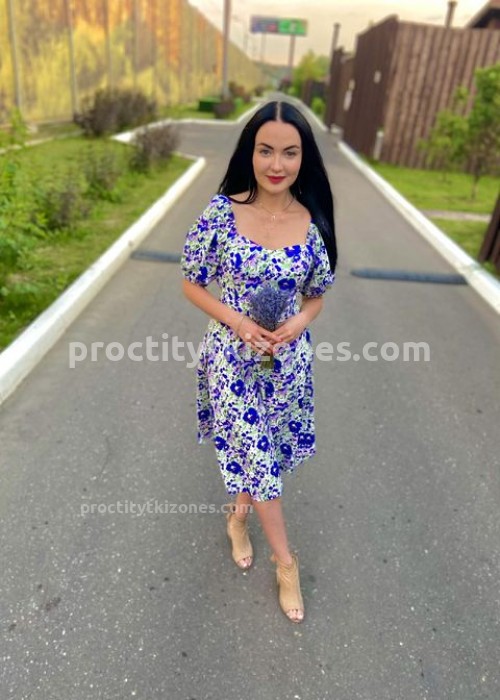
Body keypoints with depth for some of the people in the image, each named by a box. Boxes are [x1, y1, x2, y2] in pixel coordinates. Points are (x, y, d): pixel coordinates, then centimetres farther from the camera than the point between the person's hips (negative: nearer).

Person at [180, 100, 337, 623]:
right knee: (255, 453, 7)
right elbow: (191, 283, -5)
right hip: (232, 355, -2)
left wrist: (298, 322, -16)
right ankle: (285, 560, 31)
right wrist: (237, 322, -19)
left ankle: (238, 515, 50)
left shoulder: (314, 222, -6)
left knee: (263, 449, 18)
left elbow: (316, 296, 5)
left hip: (287, 359, 3)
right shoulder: (222, 211, -13)